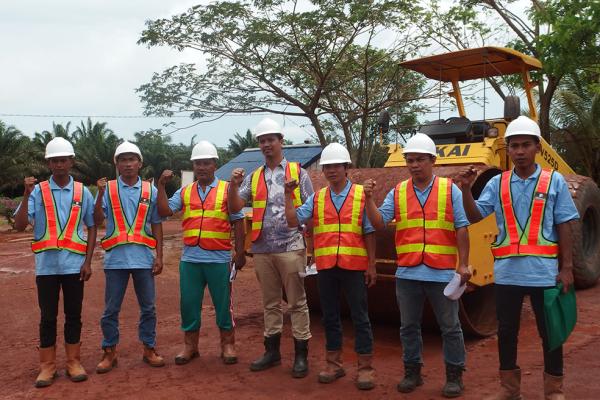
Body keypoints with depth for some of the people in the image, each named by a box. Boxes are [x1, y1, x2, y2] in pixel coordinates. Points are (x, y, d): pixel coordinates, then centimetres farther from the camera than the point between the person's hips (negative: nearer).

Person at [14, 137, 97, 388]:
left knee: (74, 315, 9)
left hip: (74, 264, 1)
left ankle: (73, 362, 21)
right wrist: (26, 195, -17)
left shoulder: (83, 192, 2)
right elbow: (20, 226, -7)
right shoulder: (38, 191, -1)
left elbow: (92, 227, 7)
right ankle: (47, 365, 18)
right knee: (48, 316, 7)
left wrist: (88, 262, 0)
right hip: (46, 265, 0)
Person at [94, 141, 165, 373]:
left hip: (143, 258, 1)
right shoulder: (108, 189, 3)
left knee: (148, 307, 8)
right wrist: (100, 194, -16)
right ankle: (109, 353, 20)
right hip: (116, 258, -1)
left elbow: (157, 225, 7)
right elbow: (98, 220, -4)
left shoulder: (150, 191, 6)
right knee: (111, 309, 7)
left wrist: (159, 256, 3)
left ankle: (149, 349, 22)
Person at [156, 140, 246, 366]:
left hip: (219, 258, -3)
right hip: (190, 258, 3)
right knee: (189, 303, 8)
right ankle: (190, 346, 22)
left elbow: (237, 222, 1)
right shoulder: (184, 192, 12)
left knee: (223, 303, 6)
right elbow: (164, 211, 2)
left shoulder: (227, 190, 2)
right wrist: (161, 186, -6)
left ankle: (227, 345, 19)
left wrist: (240, 252, -3)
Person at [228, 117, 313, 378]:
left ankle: (301, 355, 9)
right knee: (270, 303, 13)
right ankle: (272, 351, 23)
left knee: (297, 302, 1)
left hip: (290, 247, -4)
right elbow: (235, 208, 6)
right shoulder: (253, 177, 12)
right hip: (262, 249, 4)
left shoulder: (298, 172, 3)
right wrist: (233, 185, -12)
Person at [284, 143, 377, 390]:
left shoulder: (362, 195, 0)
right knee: (330, 316, 12)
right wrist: (288, 195, -8)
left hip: (354, 266, -3)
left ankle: (365, 368, 14)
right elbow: (293, 221, 1)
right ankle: (334, 364, 25)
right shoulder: (316, 199, 8)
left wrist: (372, 265, -2)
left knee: (360, 317, 4)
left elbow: (369, 233, 0)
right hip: (326, 267, 3)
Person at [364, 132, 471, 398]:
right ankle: (412, 371, 27)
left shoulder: (450, 190, 0)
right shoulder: (397, 192, 7)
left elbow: (461, 229, -1)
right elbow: (379, 223, 1)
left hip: (442, 273, -2)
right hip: (407, 273, 3)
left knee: (450, 327, 7)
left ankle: (454, 376, 21)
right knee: (409, 327, 12)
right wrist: (369, 199, -13)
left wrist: (463, 264, -6)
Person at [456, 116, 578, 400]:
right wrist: (466, 189, -16)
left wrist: (567, 267, -4)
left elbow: (564, 227, 0)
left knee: (550, 332, 8)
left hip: (544, 271, -2)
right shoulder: (497, 184, 5)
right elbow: (475, 218, -1)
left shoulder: (554, 181, 0)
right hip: (507, 272, 2)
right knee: (506, 331, 11)